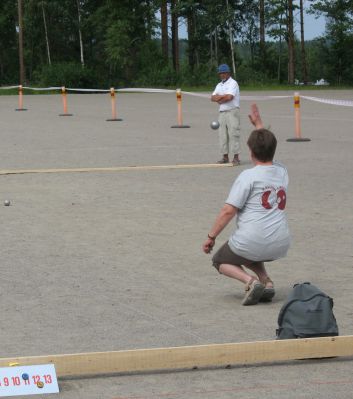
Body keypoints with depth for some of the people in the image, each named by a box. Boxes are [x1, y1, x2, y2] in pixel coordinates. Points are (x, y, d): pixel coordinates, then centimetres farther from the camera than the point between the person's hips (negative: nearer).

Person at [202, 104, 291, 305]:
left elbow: (228, 211, -11)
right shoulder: (282, 171, 9)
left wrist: (211, 237, -2)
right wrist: (258, 124, 41)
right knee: (248, 255, 38)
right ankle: (267, 282, 8)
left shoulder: (248, 176, -8)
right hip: (281, 246, 6)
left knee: (220, 260, 22)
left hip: (253, 242, -6)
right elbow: (268, 147, 32)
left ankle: (250, 281, -8)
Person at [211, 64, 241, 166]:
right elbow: (213, 98, 9)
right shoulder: (219, 85, 19)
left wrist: (219, 98, -3)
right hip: (222, 112, 8)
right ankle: (225, 157, 10)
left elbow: (229, 97, -18)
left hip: (232, 112, -8)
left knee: (233, 134, -12)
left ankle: (236, 157, -13)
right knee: (222, 135, 5)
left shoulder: (233, 83, -5)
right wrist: (223, 96, -8)